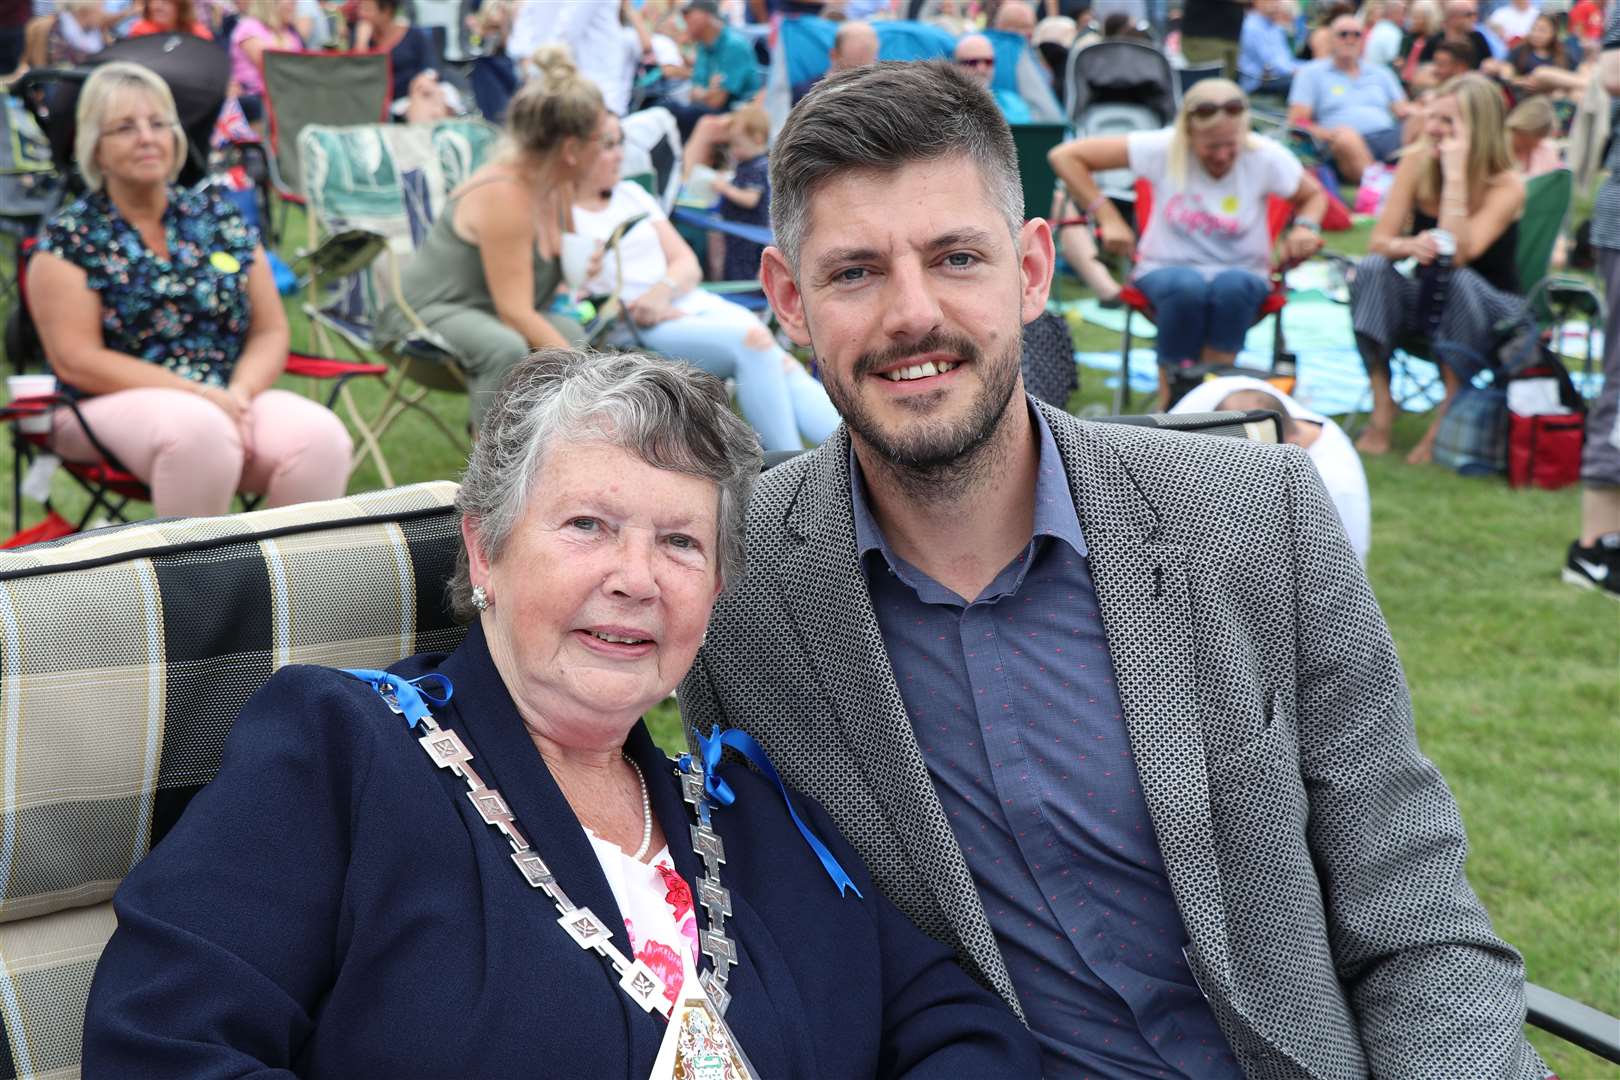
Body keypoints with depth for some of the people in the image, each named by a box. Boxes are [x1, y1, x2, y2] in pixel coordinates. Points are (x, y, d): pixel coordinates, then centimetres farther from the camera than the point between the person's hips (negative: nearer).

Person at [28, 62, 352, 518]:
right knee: (199, 430, -38)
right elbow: (76, 360, -7)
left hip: (229, 398, 4)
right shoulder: (68, 239, 3)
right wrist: (200, 394, -15)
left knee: (320, 434, -28)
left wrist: (240, 392, -11)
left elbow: (271, 332, 12)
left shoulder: (219, 218, 14)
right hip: (114, 405, -3)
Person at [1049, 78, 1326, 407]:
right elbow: (1065, 157, -10)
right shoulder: (1163, 149, -12)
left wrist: (1306, 226, -10)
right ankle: (1170, 406, -25)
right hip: (1167, 268, -1)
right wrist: (1108, 217, -14)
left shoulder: (1266, 158, -7)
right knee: (1186, 287, -39)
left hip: (1240, 272, 1)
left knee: (1231, 286, -38)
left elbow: (1314, 195, 13)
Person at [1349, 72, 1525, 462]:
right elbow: (1378, 241, -10)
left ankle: (1447, 417, -27)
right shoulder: (1417, 162, -6)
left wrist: (1456, 175, -32)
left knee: (1460, 282, -37)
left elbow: (1456, 254, -31)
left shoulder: (1507, 186, -16)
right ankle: (1382, 408, -27)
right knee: (1371, 269, -26)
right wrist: (1407, 246, -34)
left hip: (1491, 308, -3)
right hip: (1426, 296, 3)